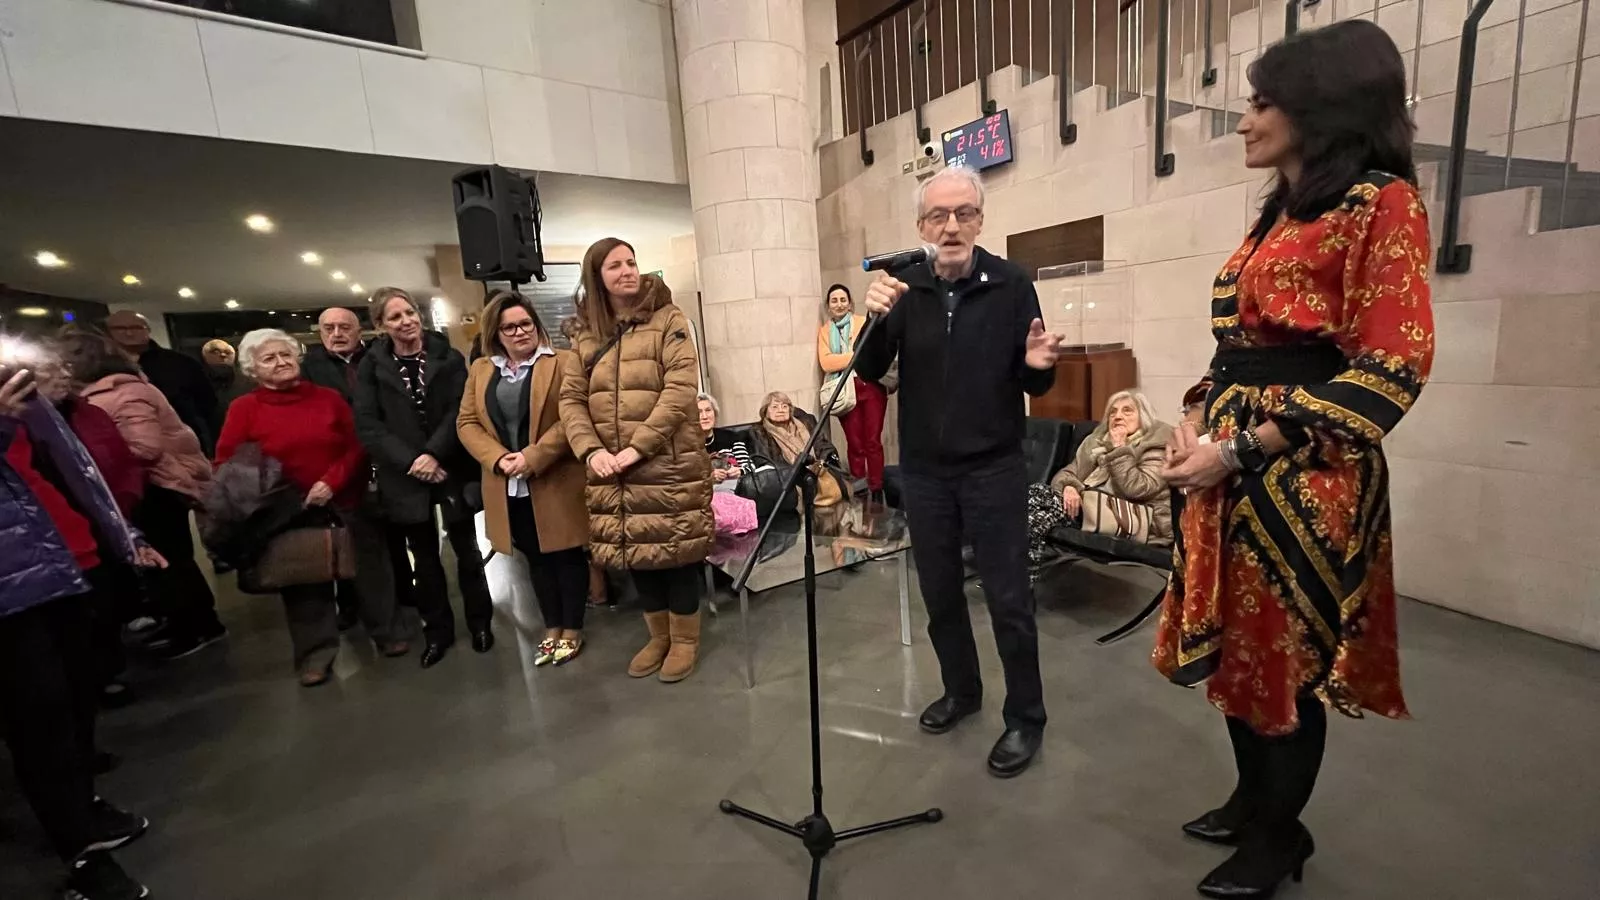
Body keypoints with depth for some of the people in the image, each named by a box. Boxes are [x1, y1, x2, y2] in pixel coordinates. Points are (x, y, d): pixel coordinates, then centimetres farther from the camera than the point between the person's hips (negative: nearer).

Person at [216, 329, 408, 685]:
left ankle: (388, 633, 28)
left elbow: (356, 447, -2)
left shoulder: (329, 398, -1)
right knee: (305, 583, 11)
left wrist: (332, 482, -15)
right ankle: (316, 653, 26)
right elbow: (226, 465, -4)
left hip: (347, 502, 1)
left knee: (370, 569, 10)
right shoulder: (244, 409, -3)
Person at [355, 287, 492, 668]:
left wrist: (434, 455, -19)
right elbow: (367, 426, -5)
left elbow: (459, 409, -7)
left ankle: (480, 621, 24)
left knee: (466, 548, 7)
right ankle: (437, 629, 27)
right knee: (424, 556, 12)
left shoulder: (448, 357, 1)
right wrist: (411, 461, -16)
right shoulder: (371, 367, 2)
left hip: (452, 468, -1)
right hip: (405, 477, 1)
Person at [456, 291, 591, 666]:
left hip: (556, 482, -4)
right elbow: (466, 423, 6)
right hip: (508, 486, 5)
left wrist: (532, 457, -20)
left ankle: (572, 631, 22)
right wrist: (498, 459, -10)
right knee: (536, 558, 16)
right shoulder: (480, 370, 11)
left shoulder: (563, 363, -4)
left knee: (567, 556, 7)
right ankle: (552, 630, 30)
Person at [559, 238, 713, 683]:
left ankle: (685, 639, 26)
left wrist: (638, 447, -18)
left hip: (669, 466, -4)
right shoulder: (585, 334, 11)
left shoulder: (668, 320, -2)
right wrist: (592, 450, -10)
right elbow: (570, 399, 7)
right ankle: (658, 635, 35)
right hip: (611, 472, 4)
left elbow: (681, 388, -13)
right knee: (636, 554, 14)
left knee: (675, 551, 4)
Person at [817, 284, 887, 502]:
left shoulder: (864, 322, 6)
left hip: (871, 386, -1)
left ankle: (876, 489, 6)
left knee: (873, 441, -1)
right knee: (854, 443, 3)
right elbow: (826, 362, -4)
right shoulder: (824, 330, 11)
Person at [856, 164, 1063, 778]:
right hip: (923, 470, 3)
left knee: (1008, 599, 4)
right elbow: (870, 372, -7)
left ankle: (1026, 717, 24)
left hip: (994, 468, -3)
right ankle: (961, 690, 38)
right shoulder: (905, 288, 1)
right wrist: (875, 318, -24)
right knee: (939, 593, 15)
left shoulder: (1012, 285, -5)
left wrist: (1039, 365, -24)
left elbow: (1034, 387, -2)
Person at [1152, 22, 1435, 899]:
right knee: (1236, 643, 16)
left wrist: (1240, 452, -19)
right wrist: (1197, 430, 4)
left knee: (1288, 655, 7)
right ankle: (1254, 798, 38)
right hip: (1232, 463, 8)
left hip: (1303, 473, -8)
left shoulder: (1381, 203, -8)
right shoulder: (1275, 215, 16)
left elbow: (1391, 368, -16)